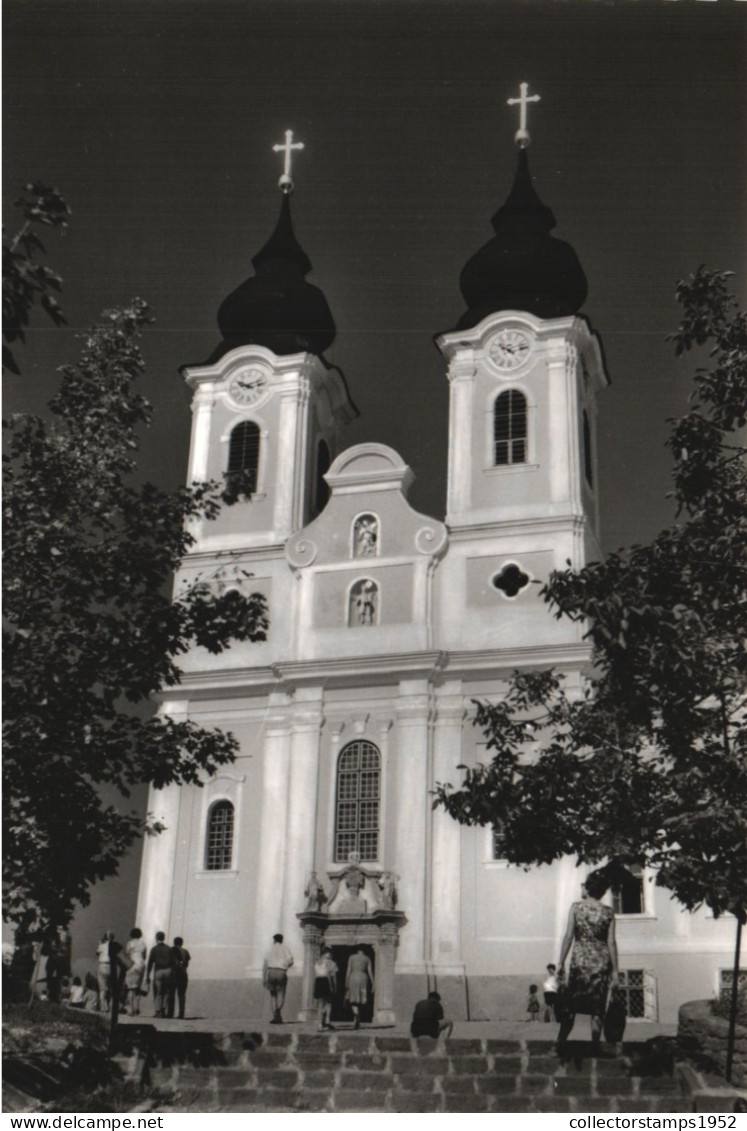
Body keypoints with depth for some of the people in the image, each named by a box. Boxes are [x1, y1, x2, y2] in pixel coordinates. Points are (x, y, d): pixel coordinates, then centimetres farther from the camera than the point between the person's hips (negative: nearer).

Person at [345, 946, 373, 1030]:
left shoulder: (352, 957, 6)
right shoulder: (367, 958, 9)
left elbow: (348, 971, 1)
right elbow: (370, 972, 3)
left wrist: (346, 983, 2)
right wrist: (373, 984, 5)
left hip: (353, 978, -2)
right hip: (363, 978, 2)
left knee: (353, 1001, 1)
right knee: (360, 1001, 11)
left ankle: (356, 1016, -27)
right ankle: (358, 1023, 12)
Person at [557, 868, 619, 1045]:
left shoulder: (576, 907, -2)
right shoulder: (608, 912, 2)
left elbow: (568, 937, -5)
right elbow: (611, 942, 0)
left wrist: (561, 963, -1)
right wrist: (614, 970, 5)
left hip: (580, 961, -1)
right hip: (601, 963, 1)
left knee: (570, 1006, 5)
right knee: (597, 1009, 6)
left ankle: (560, 1044, 2)